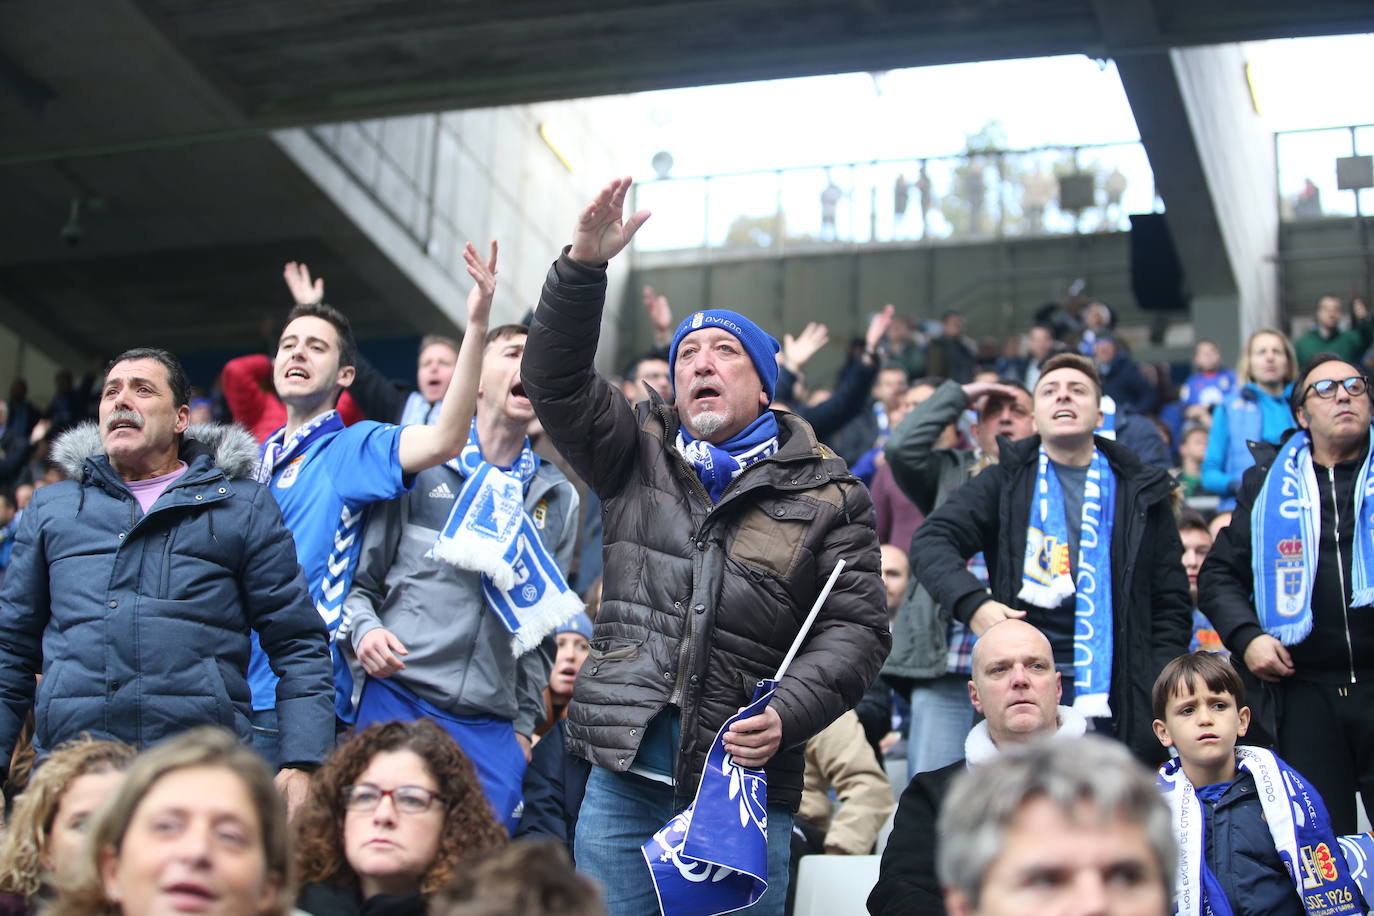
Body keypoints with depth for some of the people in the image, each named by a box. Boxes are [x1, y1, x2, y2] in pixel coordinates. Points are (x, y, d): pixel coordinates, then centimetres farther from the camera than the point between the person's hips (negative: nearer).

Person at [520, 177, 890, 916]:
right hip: (624, 773, 2)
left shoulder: (825, 494, 6)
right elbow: (555, 382, 2)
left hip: (744, 781, -2)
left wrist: (788, 712, -15)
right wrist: (583, 266, -11)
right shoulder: (638, 457, 14)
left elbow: (856, 626, 1)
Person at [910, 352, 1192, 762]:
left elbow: (1171, 604, 14)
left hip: (1116, 706, 1)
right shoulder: (1006, 481, 10)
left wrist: (1159, 694, 2)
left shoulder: (1141, 492, 13)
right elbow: (931, 541, 1)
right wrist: (972, 603, -18)